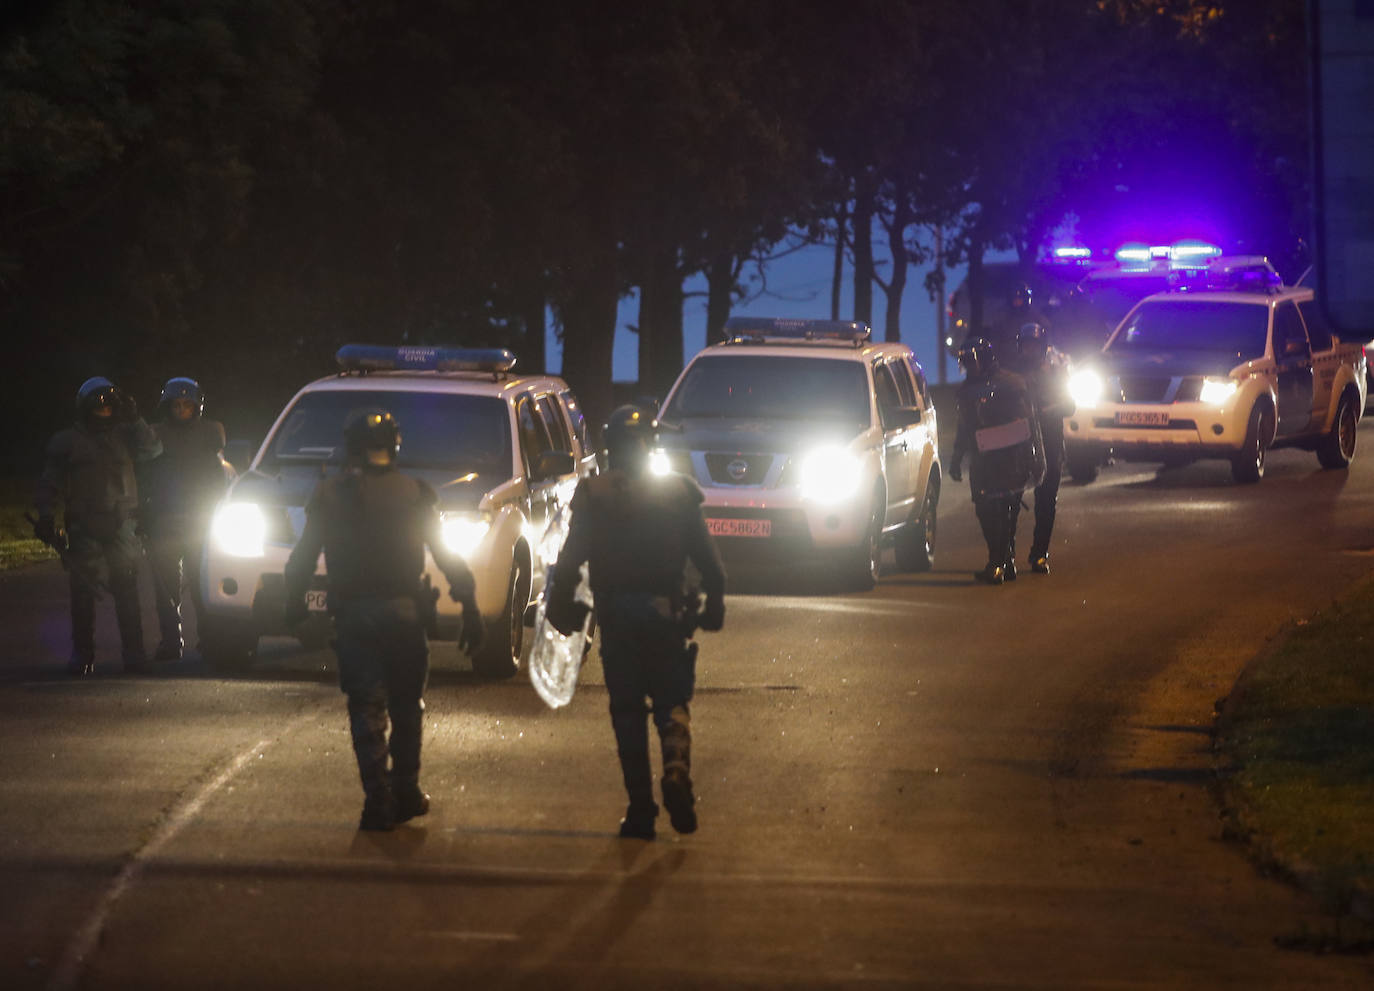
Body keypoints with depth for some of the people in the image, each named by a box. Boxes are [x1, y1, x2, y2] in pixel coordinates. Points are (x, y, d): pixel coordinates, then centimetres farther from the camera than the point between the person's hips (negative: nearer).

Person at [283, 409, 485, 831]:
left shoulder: (330, 494, 1)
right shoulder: (415, 494, 0)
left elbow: (303, 556, 3)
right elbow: (447, 557, -1)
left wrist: (294, 602, 14)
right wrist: (469, 607, 2)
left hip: (352, 611, 0)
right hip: (405, 610, 0)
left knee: (366, 707, 2)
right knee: (406, 706, 14)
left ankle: (378, 797, -8)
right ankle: (405, 793, 17)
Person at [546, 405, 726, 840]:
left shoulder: (592, 495, -2)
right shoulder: (678, 491, 0)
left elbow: (571, 557, -2)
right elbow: (705, 555, 0)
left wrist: (560, 604, 8)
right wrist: (715, 601, 9)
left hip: (616, 613, 0)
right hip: (665, 610, 0)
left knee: (627, 711, 6)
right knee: (672, 703, 9)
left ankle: (640, 808, 3)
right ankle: (676, 773, -19)